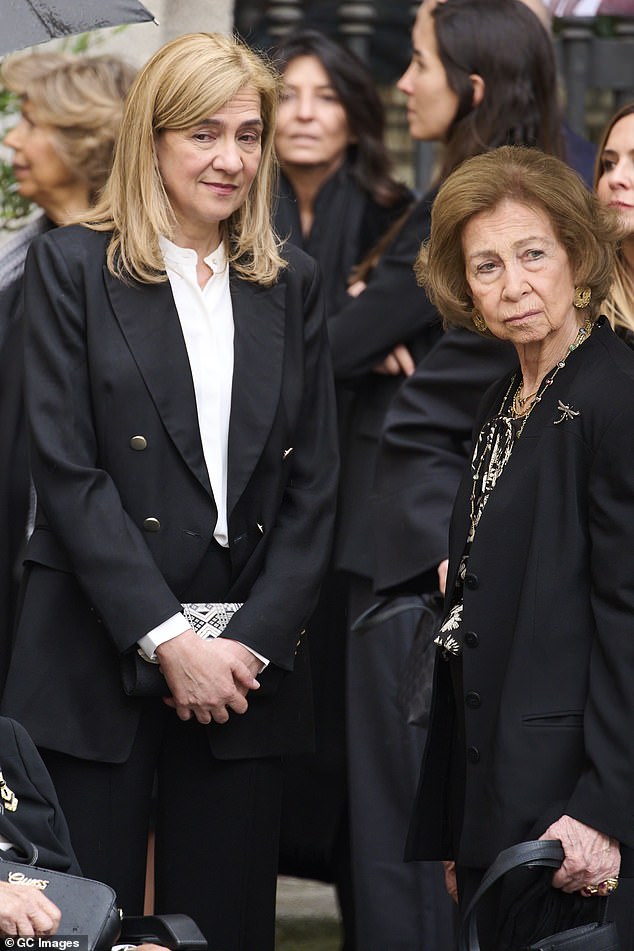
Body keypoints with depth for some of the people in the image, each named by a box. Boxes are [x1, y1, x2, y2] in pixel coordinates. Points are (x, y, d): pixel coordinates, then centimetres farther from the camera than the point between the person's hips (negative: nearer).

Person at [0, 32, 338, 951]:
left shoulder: (291, 284, 12)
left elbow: (313, 485, 8)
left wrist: (252, 642, -5)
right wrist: (166, 639, -13)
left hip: (249, 669, 3)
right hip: (99, 662, -3)